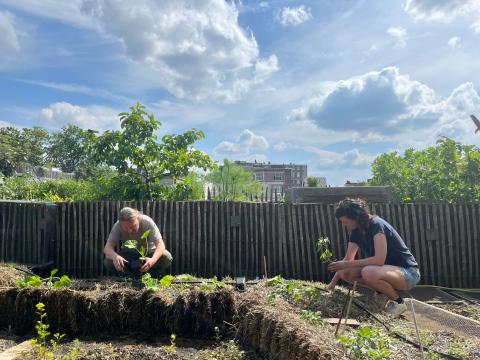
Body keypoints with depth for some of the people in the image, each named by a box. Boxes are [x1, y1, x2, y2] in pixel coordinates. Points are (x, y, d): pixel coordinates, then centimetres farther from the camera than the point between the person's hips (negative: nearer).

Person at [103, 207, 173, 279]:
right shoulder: (117, 226, -21)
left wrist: (153, 260, -54)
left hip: (149, 254, -1)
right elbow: (107, 247, -27)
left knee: (167, 257, -31)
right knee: (108, 261, -27)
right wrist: (115, 256, -51)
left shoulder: (147, 222, -26)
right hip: (128, 255, 1)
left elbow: (160, 244, -33)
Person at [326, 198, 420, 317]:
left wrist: (346, 265, -27)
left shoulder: (376, 225, -22)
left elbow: (379, 260, -31)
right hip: (387, 269, 8)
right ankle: (387, 290, 5)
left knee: (368, 272, -36)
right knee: (346, 273, -8)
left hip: (408, 272, -8)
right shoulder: (356, 231, 2)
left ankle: (398, 302, -8)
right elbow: (348, 258, 8)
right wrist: (332, 283, 1)